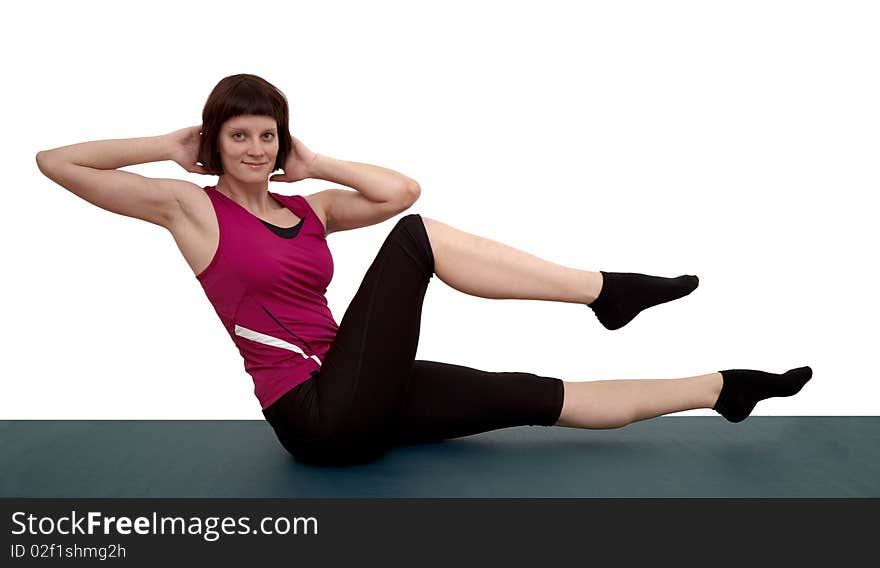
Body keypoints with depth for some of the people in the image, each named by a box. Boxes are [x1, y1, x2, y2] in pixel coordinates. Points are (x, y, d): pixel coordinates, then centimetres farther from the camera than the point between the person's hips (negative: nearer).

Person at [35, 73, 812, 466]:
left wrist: (312, 165, 8)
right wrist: (168, 148, -1)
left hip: (355, 400, 7)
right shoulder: (190, 206, -1)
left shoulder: (307, 210, 14)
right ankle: (605, 292, -15)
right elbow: (54, 162, -3)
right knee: (415, 238, -18)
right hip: (314, 416, -7)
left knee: (535, 396, 1)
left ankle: (722, 389, 8)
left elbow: (402, 189, 5)